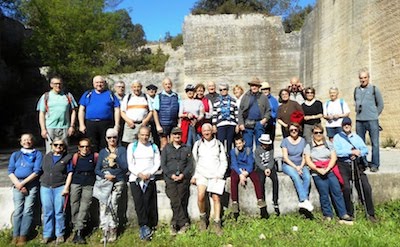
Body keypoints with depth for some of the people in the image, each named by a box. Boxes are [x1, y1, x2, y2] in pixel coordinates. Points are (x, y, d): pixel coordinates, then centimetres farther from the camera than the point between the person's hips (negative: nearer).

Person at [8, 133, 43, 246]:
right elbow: (10, 172, 6)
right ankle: (15, 236, 5)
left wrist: (23, 183, -11)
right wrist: (18, 185, -8)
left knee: (28, 210, -6)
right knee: (17, 210, -2)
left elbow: (37, 171, -5)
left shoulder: (37, 154, 5)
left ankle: (23, 236, 0)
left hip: (32, 184, -2)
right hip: (17, 184, 2)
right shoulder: (15, 155, 14)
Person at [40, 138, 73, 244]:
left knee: (59, 212, 0)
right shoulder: (47, 156, 14)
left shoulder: (67, 157, 2)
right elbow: (42, 170, 17)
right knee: (47, 212, 7)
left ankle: (60, 235, 12)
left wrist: (66, 187, -8)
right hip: (45, 187, 3)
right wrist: (42, 182, 8)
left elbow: (70, 173, -1)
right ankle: (47, 235, 17)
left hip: (60, 187, -3)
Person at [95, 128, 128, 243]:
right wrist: (105, 175, -8)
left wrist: (116, 158, -13)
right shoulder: (102, 152, 15)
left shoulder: (122, 150, 8)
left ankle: (112, 232, -3)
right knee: (104, 205, -12)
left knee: (113, 205, -14)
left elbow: (125, 167, -1)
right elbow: (97, 169, 10)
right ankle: (106, 232, -5)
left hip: (118, 182, -2)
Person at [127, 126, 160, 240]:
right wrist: (139, 174, -12)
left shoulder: (154, 147, 13)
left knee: (148, 202, -6)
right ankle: (145, 227, -13)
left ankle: (144, 228, 4)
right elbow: (130, 164, 2)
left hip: (149, 179, 1)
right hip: (135, 178, -1)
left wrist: (149, 173, -9)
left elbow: (157, 163, 6)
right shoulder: (132, 146, 9)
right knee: (138, 202, -13)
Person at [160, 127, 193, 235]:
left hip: (183, 178, 1)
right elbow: (163, 164, 7)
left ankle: (175, 224, 4)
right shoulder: (166, 148, 15)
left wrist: (183, 175, -7)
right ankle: (184, 223, -7)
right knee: (175, 201, -14)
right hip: (170, 178, -1)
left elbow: (190, 164, 9)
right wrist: (171, 175, -7)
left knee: (182, 201, -7)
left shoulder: (187, 149, 17)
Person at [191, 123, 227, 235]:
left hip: (216, 175, 1)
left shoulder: (218, 144, 12)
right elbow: (194, 161, 11)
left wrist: (219, 174, -4)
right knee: (200, 195, -21)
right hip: (202, 174, 0)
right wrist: (194, 176, 3)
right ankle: (203, 217, 2)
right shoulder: (197, 144, 12)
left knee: (216, 198, -9)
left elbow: (224, 162, 9)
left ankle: (217, 223, 4)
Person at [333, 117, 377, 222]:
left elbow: (365, 150, 9)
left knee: (366, 187, -10)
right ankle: (350, 213, -7)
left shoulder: (357, 137, 22)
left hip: (357, 164, 4)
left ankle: (371, 213, 3)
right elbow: (337, 152, -7)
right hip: (343, 165, -3)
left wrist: (358, 153, -10)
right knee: (347, 188, -21)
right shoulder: (337, 137, 9)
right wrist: (352, 152, -13)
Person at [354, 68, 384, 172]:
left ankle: (375, 165, 6)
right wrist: (358, 112, 11)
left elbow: (380, 104, 6)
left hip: (372, 121, -3)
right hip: (359, 121, 3)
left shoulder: (374, 89, 0)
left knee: (375, 143, -1)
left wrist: (374, 115, 6)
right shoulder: (356, 90, 10)